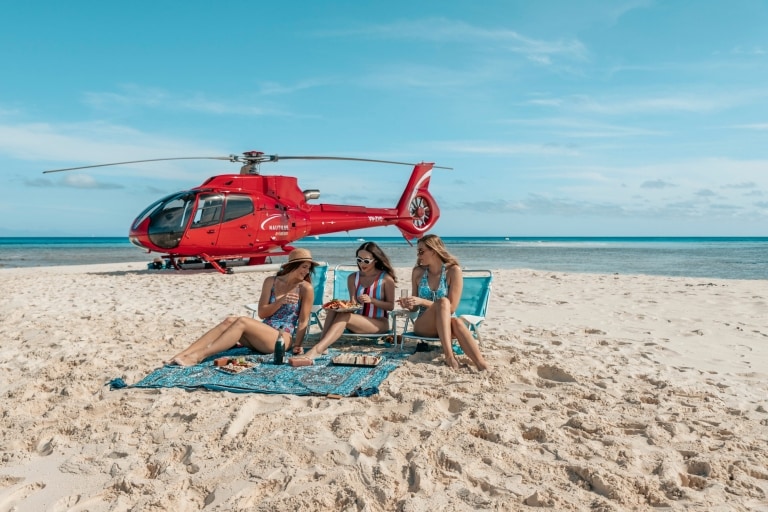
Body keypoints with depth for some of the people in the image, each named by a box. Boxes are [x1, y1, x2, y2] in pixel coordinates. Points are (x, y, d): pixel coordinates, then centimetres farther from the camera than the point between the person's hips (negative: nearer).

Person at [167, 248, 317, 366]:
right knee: (229, 321, -23)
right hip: (260, 335, 5)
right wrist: (280, 301, -13)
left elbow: (304, 321, -6)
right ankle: (182, 354, -31)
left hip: (282, 339, -5)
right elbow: (262, 313, 3)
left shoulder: (306, 288, -3)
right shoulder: (271, 281, 8)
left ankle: (198, 356, -38)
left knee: (242, 321, -28)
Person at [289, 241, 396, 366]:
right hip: (359, 319, 5)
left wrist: (371, 300, -19)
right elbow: (353, 304, 4)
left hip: (379, 323, -5)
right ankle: (322, 345, -34)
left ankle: (315, 351, -47)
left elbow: (391, 306, -4)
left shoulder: (386, 279, -5)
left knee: (343, 316, -33)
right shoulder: (353, 278, 7)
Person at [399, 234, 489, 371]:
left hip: (447, 323, -1)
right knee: (443, 302, -34)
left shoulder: (453, 270, -7)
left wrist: (422, 301, -21)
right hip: (423, 326, 1)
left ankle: (483, 366, -47)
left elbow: (452, 307, -12)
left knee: (457, 322, -40)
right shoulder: (418, 272, 2)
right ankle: (449, 355, -44)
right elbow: (415, 308, 10)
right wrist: (409, 305, -14)